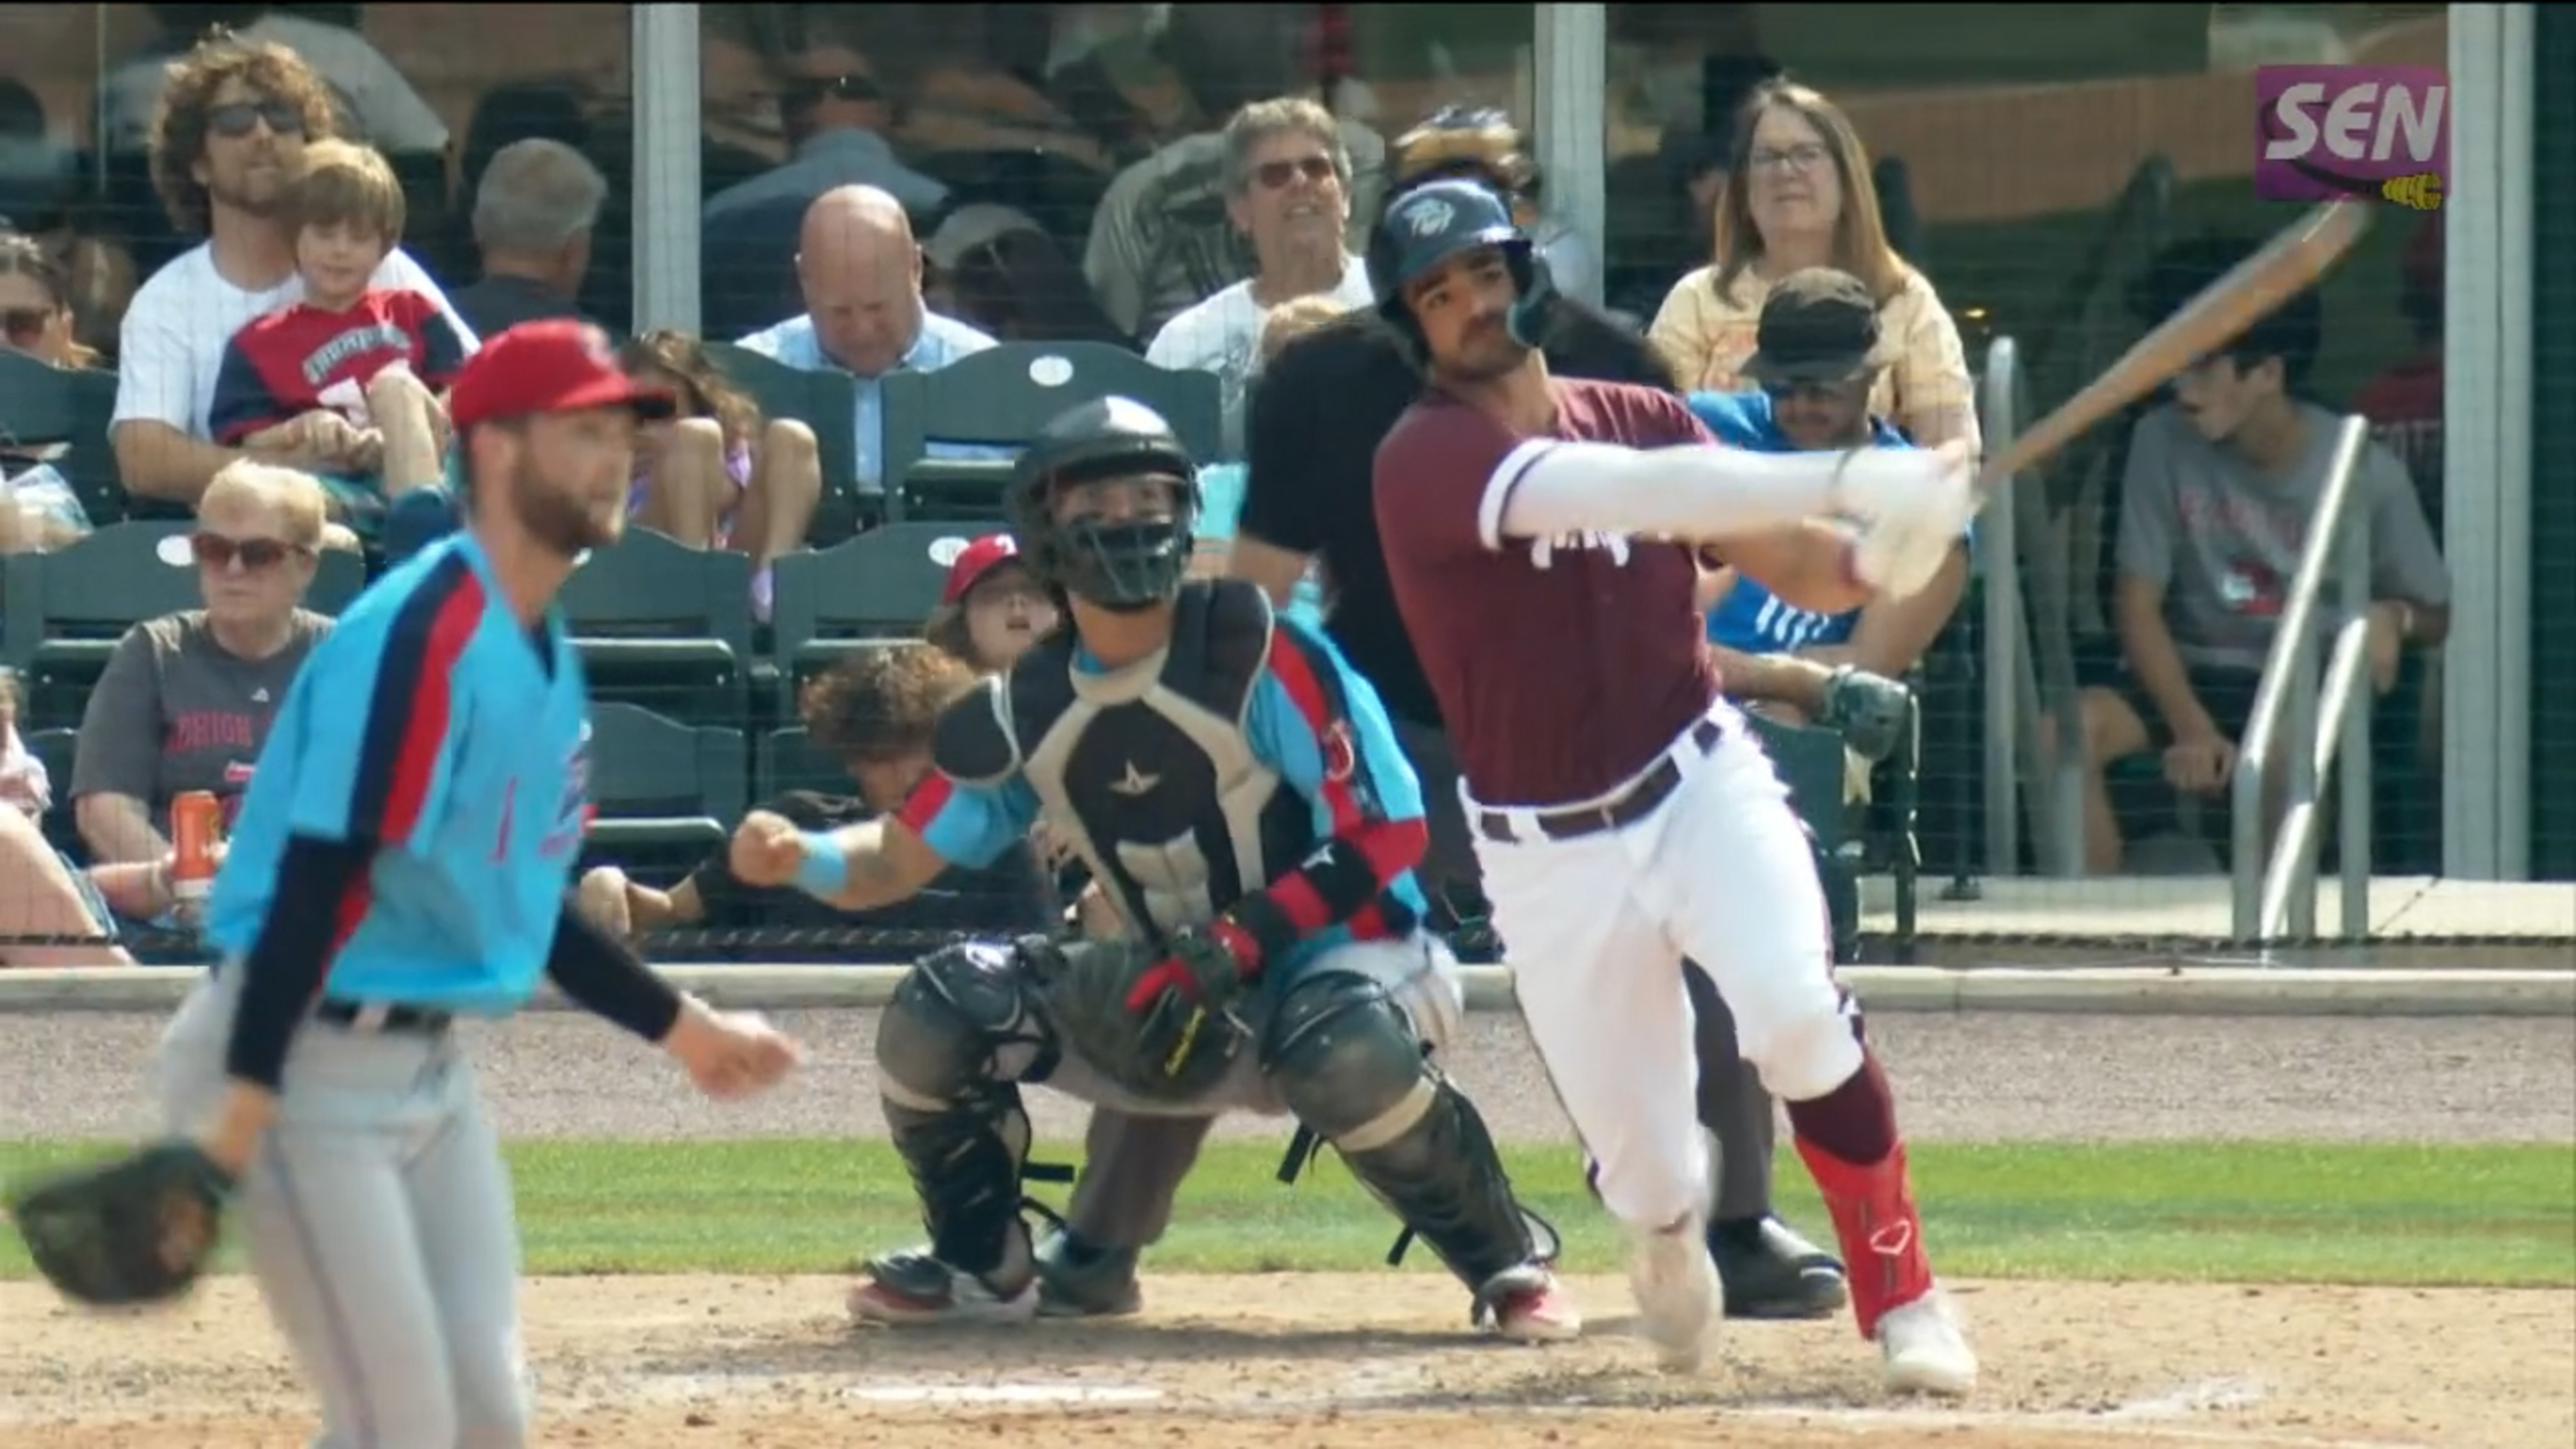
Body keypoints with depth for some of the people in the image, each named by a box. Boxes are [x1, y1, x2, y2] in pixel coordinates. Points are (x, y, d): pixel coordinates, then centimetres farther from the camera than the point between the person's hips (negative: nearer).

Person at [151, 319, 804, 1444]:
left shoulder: (547, 652, 11)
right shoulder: (420, 634, -19)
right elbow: (316, 878, -25)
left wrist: (681, 1026, 25)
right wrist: (237, 1113, -30)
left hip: (430, 1065, 9)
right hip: (311, 1063, -9)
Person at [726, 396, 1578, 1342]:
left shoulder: (1253, 654, -17)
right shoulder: (1024, 715, 0)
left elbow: (1387, 834, -19)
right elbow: (896, 862, 3)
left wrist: (1240, 945, -27)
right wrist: (798, 859, -20)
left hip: (1340, 955, -5)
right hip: (1182, 1002, 5)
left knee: (1348, 1056, -41)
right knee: (937, 1016, -9)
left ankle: (1511, 1268, -17)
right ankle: (982, 1266, 15)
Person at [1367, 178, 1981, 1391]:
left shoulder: (1642, 418, 4)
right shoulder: (1424, 458, -14)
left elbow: (1795, 566, 0)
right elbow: (1621, 494, -30)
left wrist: (1877, 552, -25)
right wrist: (1845, 479, -39)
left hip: (1703, 785, 2)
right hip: (1551, 856, -2)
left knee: (1797, 1010, -27)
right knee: (1645, 1170, 4)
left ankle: (1901, 1301, -15)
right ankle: (1671, 1240, 42)